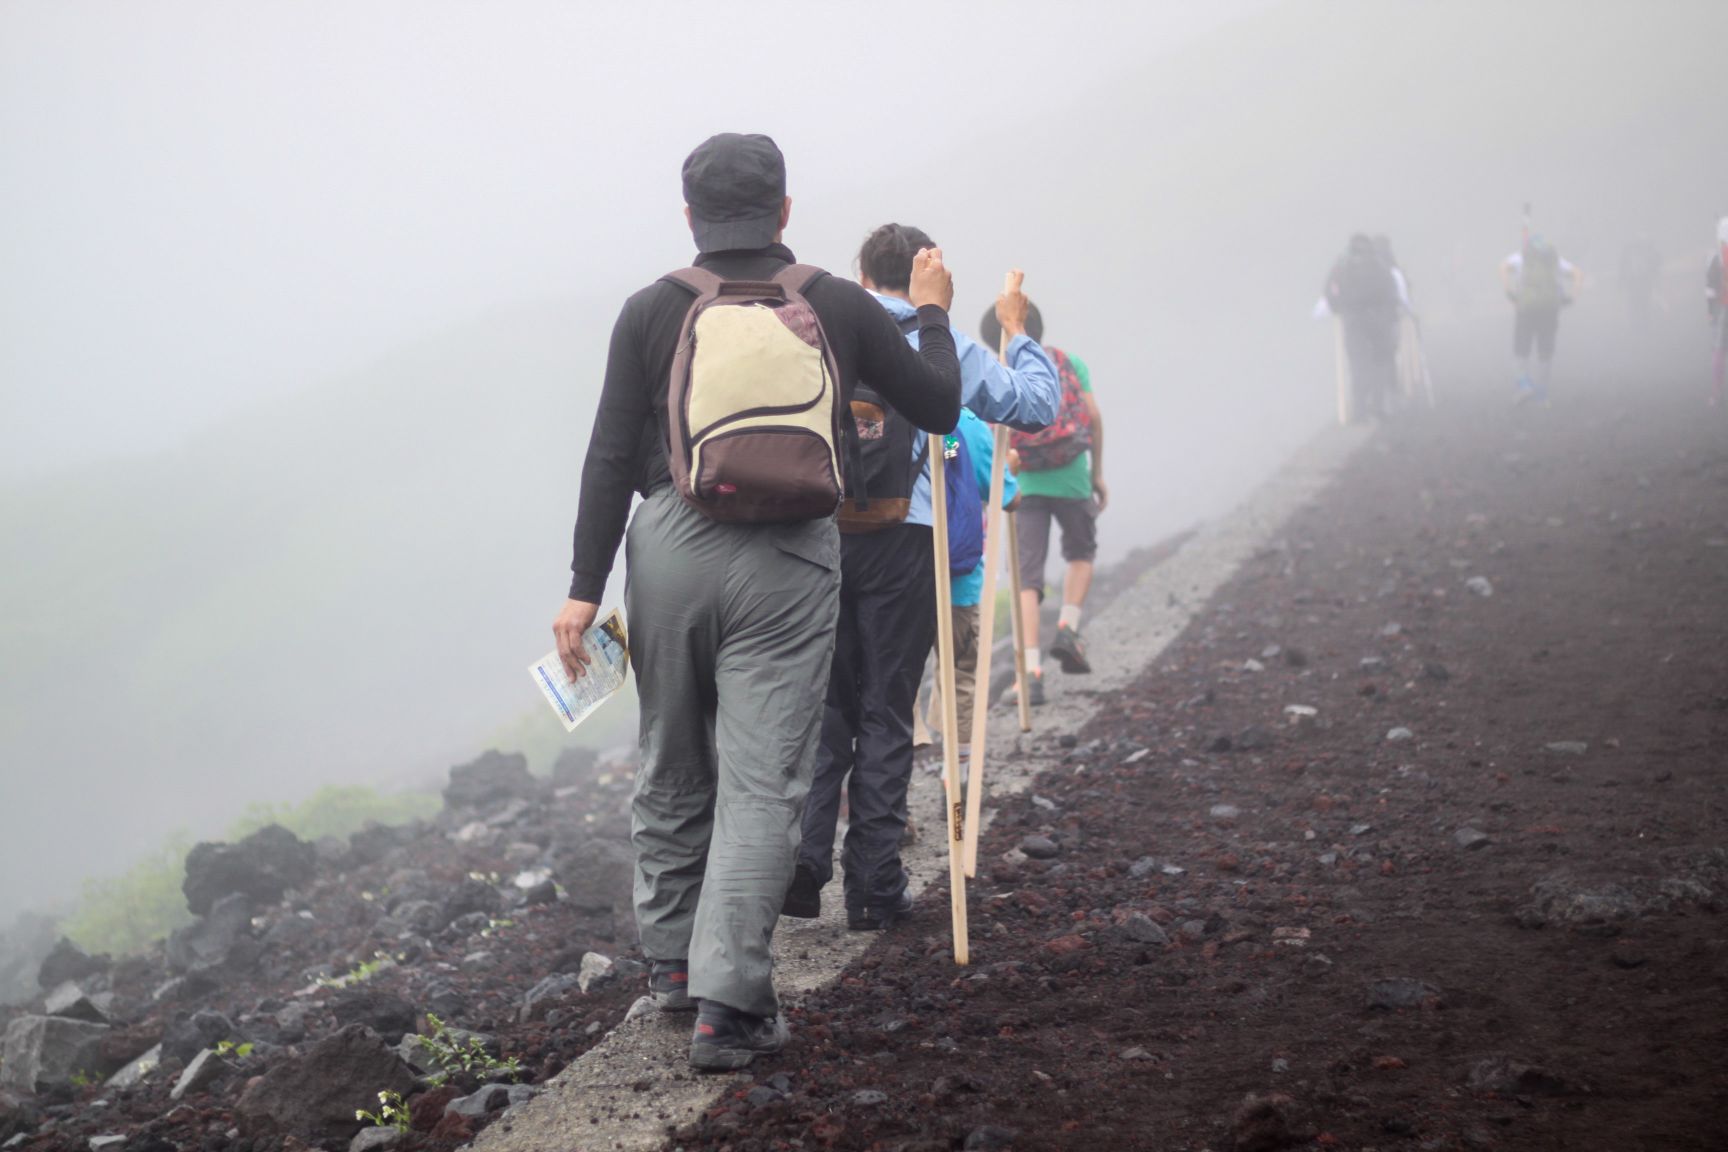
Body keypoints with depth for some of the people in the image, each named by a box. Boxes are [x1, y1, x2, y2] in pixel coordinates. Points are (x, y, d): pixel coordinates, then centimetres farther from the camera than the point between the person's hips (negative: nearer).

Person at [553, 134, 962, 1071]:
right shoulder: (840, 306, 4)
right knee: (762, 783, -1)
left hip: (670, 548, 2)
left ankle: (672, 956, 30)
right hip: (788, 563, -1)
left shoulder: (651, 310, 4)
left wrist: (585, 589, 1)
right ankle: (726, 1004, -6)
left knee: (673, 770, 17)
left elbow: (611, 459, 0)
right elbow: (939, 406, 12)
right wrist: (932, 313, 29)